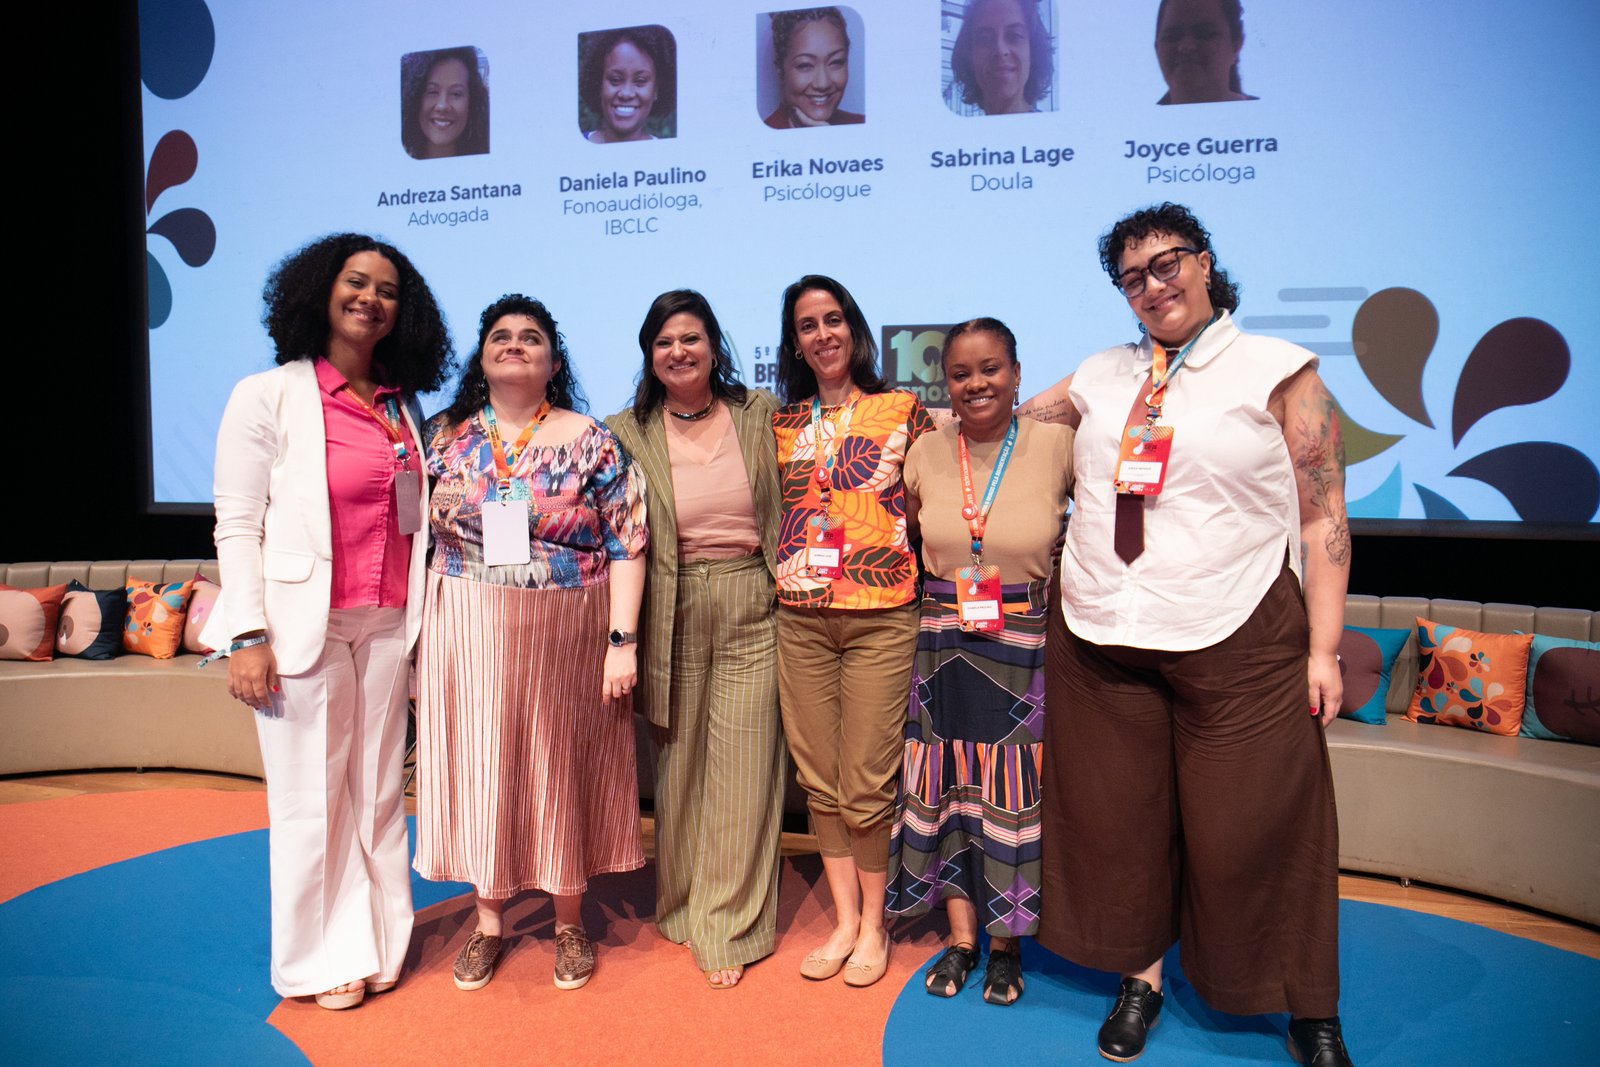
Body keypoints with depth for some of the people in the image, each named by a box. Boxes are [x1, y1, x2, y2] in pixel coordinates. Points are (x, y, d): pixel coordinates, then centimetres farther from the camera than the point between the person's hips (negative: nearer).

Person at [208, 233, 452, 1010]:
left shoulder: (400, 408, 12)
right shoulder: (268, 397, -2)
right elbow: (237, 527, -5)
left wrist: (419, 621, 12)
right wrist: (249, 635, -12)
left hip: (386, 625, 4)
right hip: (303, 625, -4)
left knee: (378, 788, 11)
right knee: (312, 797, 5)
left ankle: (376, 943, 27)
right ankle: (320, 959, 22)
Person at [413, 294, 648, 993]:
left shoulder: (592, 442, -4)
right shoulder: (446, 437, 4)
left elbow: (626, 547, -6)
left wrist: (622, 641, -12)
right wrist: (421, 642, 4)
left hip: (567, 639, -2)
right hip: (471, 640, 2)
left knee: (562, 769, 8)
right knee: (481, 766, 9)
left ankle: (568, 923, 28)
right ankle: (488, 920, 30)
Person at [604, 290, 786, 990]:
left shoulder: (762, 413, 5)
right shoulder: (626, 432, 3)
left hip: (752, 610, 0)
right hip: (673, 615, 0)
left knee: (741, 767, 3)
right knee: (679, 763, 10)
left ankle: (728, 927, 18)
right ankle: (681, 905, 31)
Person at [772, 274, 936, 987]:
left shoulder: (903, 411, 3)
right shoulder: (783, 422, 11)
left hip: (882, 616, -3)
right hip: (801, 617, 3)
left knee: (866, 782, 0)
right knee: (819, 780, 8)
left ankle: (873, 925, 21)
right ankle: (844, 921, 24)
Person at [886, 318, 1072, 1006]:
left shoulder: (1057, 445, -8)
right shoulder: (926, 451, 0)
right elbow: (896, 533, 14)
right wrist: (932, 594, 8)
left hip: (1023, 645, -2)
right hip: (942, 641, 3)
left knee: (1013, 791, 5)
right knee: (947, 785, 9)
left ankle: (1006, 943, 26)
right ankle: (962, 937, 27)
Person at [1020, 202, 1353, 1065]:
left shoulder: (1278, 371, 1)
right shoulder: (1101, 377, 11)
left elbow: (1323, 519, -1)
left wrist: (1323, 648, -6)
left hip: (1235, 644, -3)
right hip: (1100, 638, 4)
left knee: (1252, 828, 4)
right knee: (1117, 818, 11)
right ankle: (1141, 978, 32)